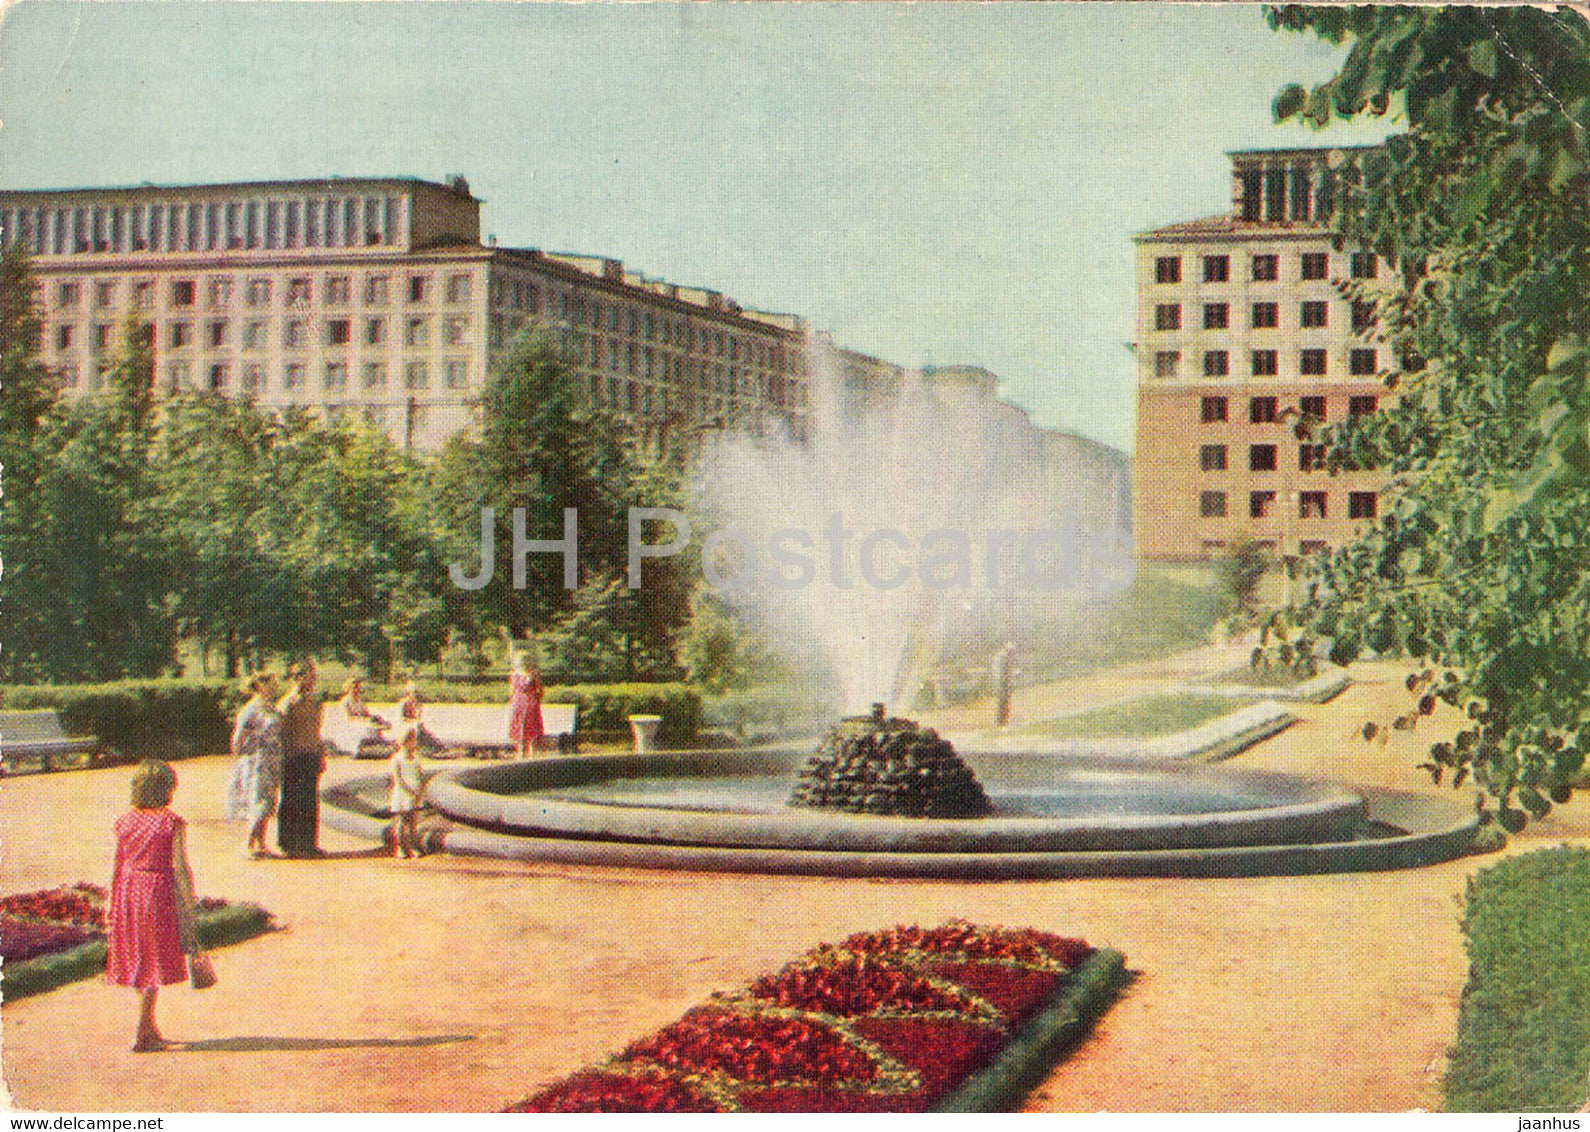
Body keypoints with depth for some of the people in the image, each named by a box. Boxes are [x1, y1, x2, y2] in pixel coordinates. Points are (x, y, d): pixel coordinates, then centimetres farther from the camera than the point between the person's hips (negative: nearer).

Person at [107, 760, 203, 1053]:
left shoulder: (124, 822, 2)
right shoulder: (172, 823, -9)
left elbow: (117, 867, 4)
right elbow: (180, 869, -10)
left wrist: (110, 908, 11)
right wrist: (188, 908, -4)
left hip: (128, 891, 5)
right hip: (158, 892, -5)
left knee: (138, 961, 16)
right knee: (154, 965, 3)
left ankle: (150, 1029, 26)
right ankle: (143, 1036, 0)